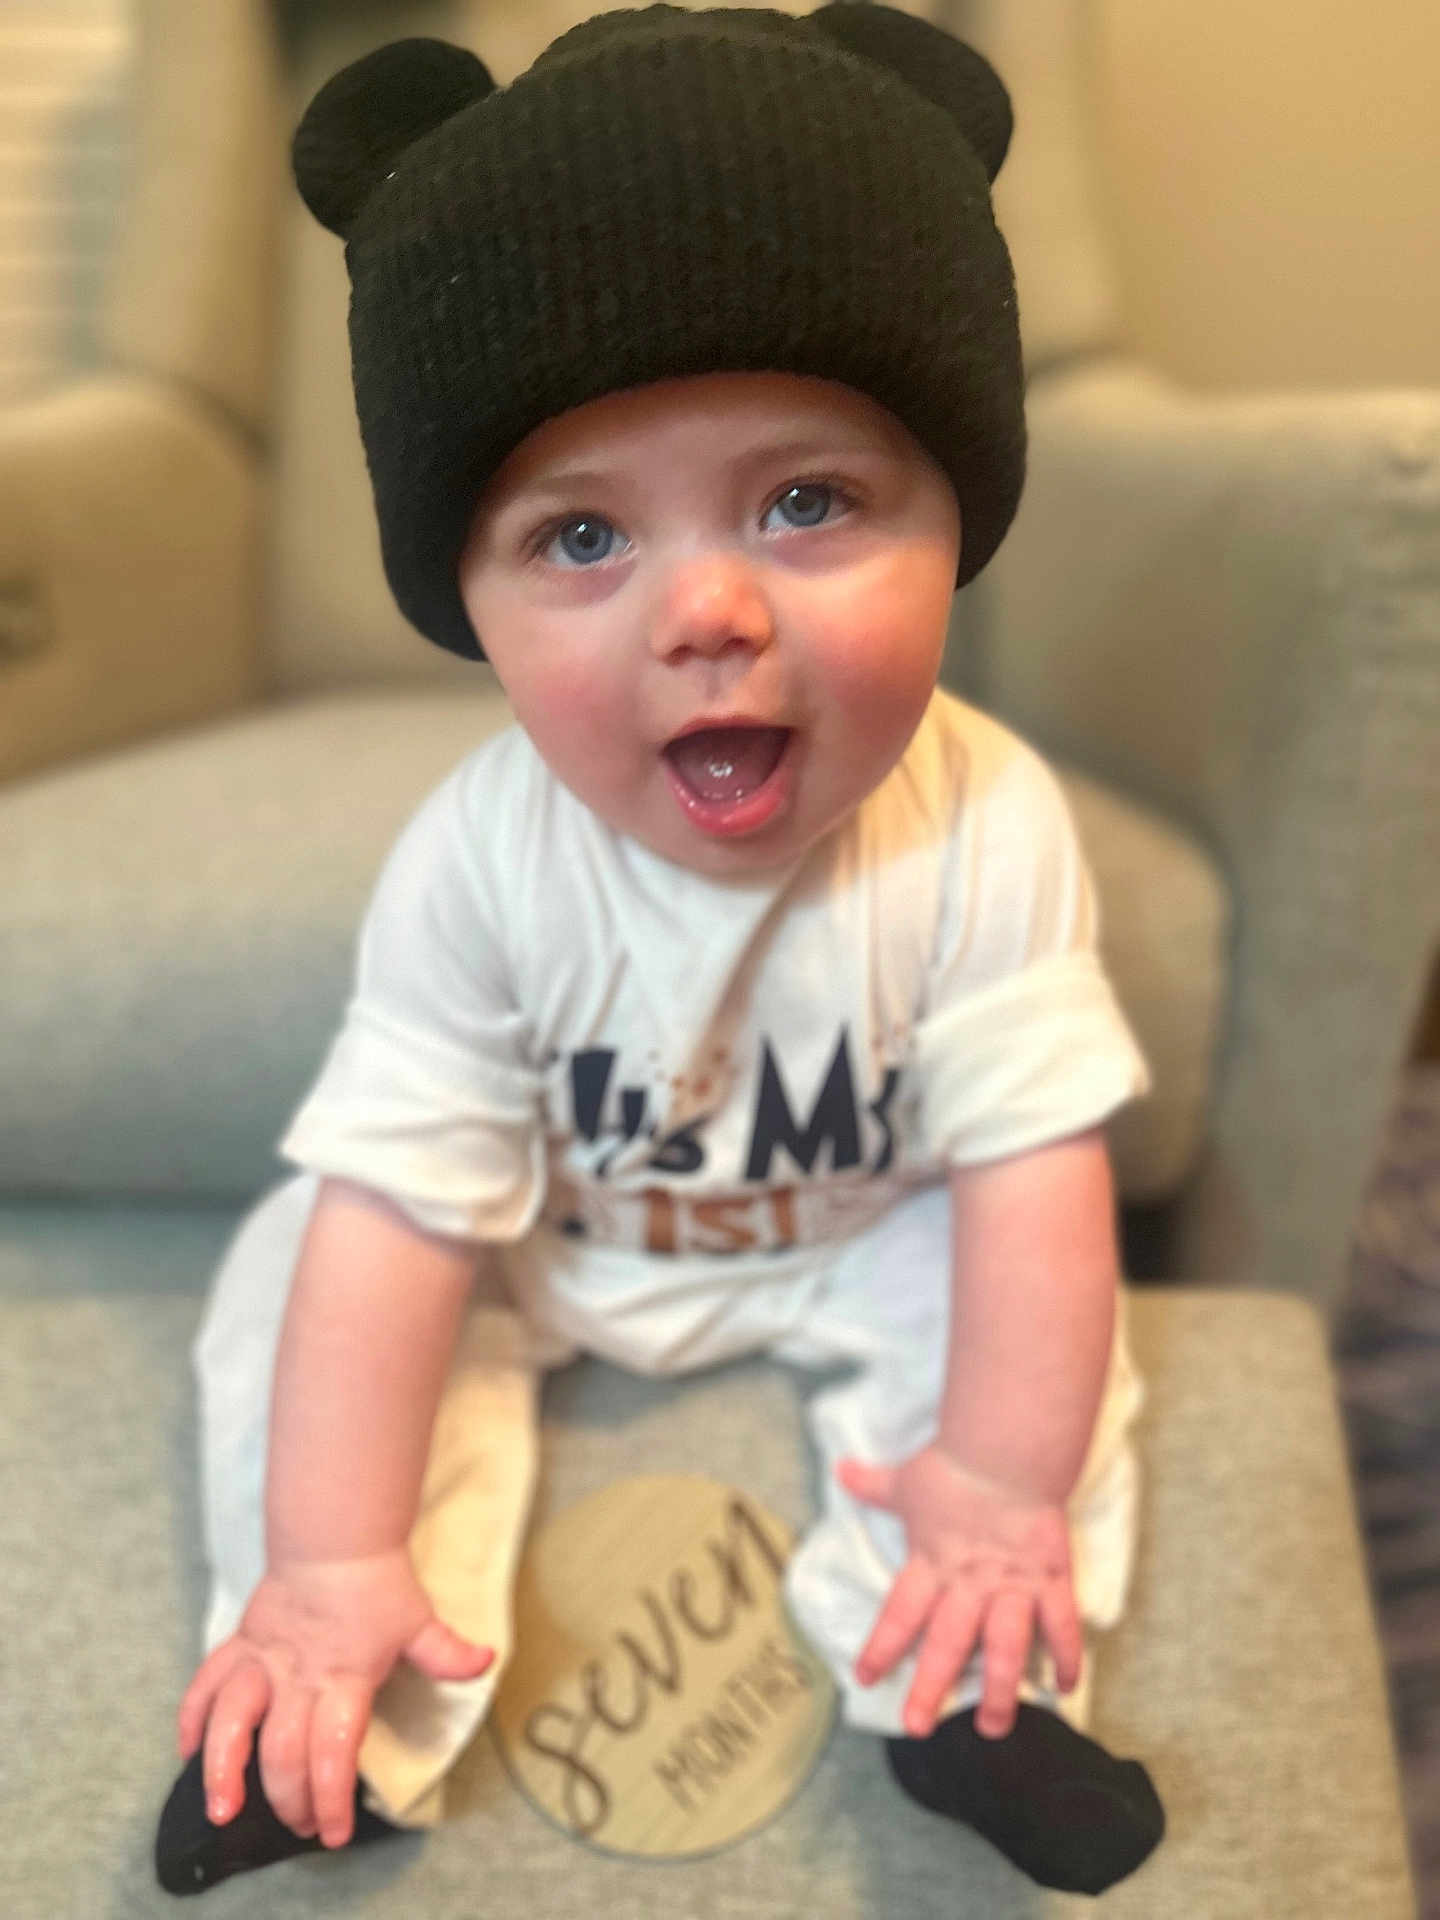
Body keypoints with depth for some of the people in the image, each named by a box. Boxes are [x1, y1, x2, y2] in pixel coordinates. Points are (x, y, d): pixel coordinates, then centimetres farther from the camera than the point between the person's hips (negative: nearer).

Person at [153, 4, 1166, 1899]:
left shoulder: (985, 832, -30)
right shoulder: (481, 865, -30)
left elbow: (1030, 1168, -25)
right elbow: (397, 1208, -28)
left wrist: (1005, 1480, -25)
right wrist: (332, 1560, -27)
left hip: (860, 1233, 0)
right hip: (547, 1245, 0)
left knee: (1039, 1305, -20)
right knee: (291, 1275, -14)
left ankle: (962, 1679, -7)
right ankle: (350, 1716, -6)